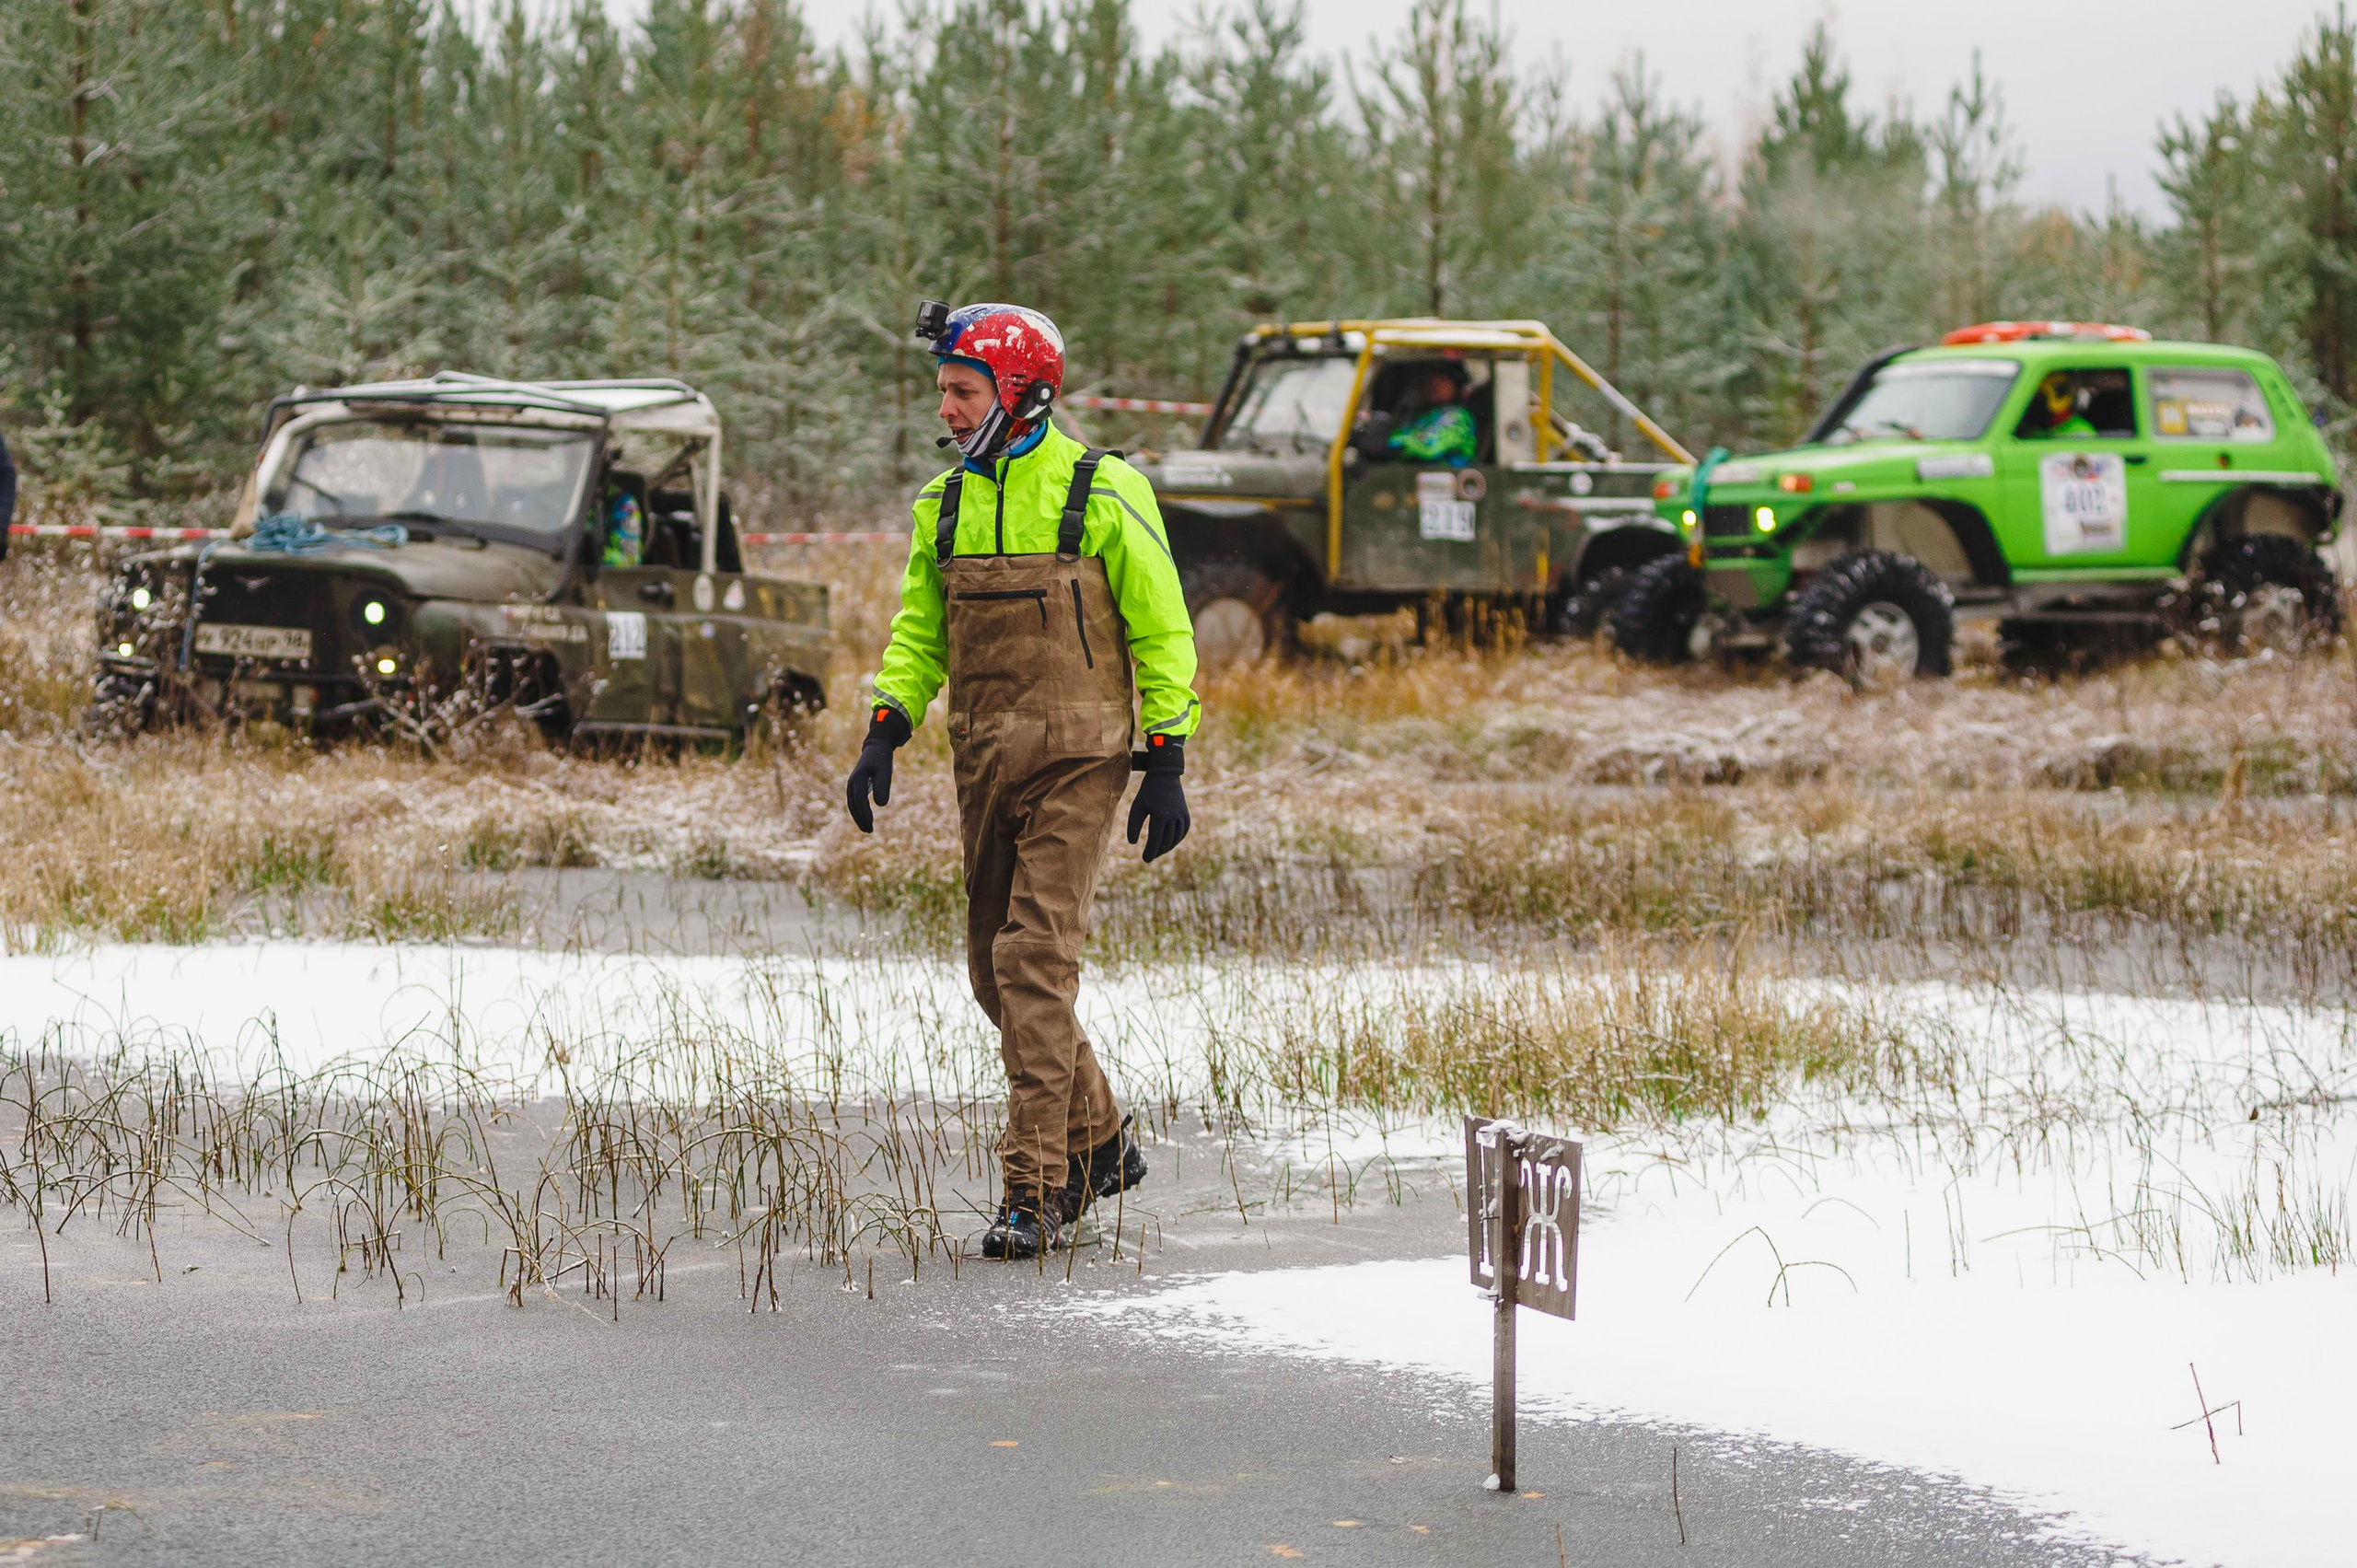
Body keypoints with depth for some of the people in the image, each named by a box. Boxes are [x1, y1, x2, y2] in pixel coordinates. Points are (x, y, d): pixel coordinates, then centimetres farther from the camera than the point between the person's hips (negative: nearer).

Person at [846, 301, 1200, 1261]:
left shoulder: (1103, 495, -6)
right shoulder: (947, 505, 10)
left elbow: (1163, 632, -3)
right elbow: (919, 633, 18)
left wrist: (1166, 767, -7)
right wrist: (882, 738, 4)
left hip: (1078, 758, -6)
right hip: (984, 758, 7)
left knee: (1035, 960, -14)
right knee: (995, 966, 9)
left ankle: (1036, 1190, -12)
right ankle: (1099, 1144, 27)